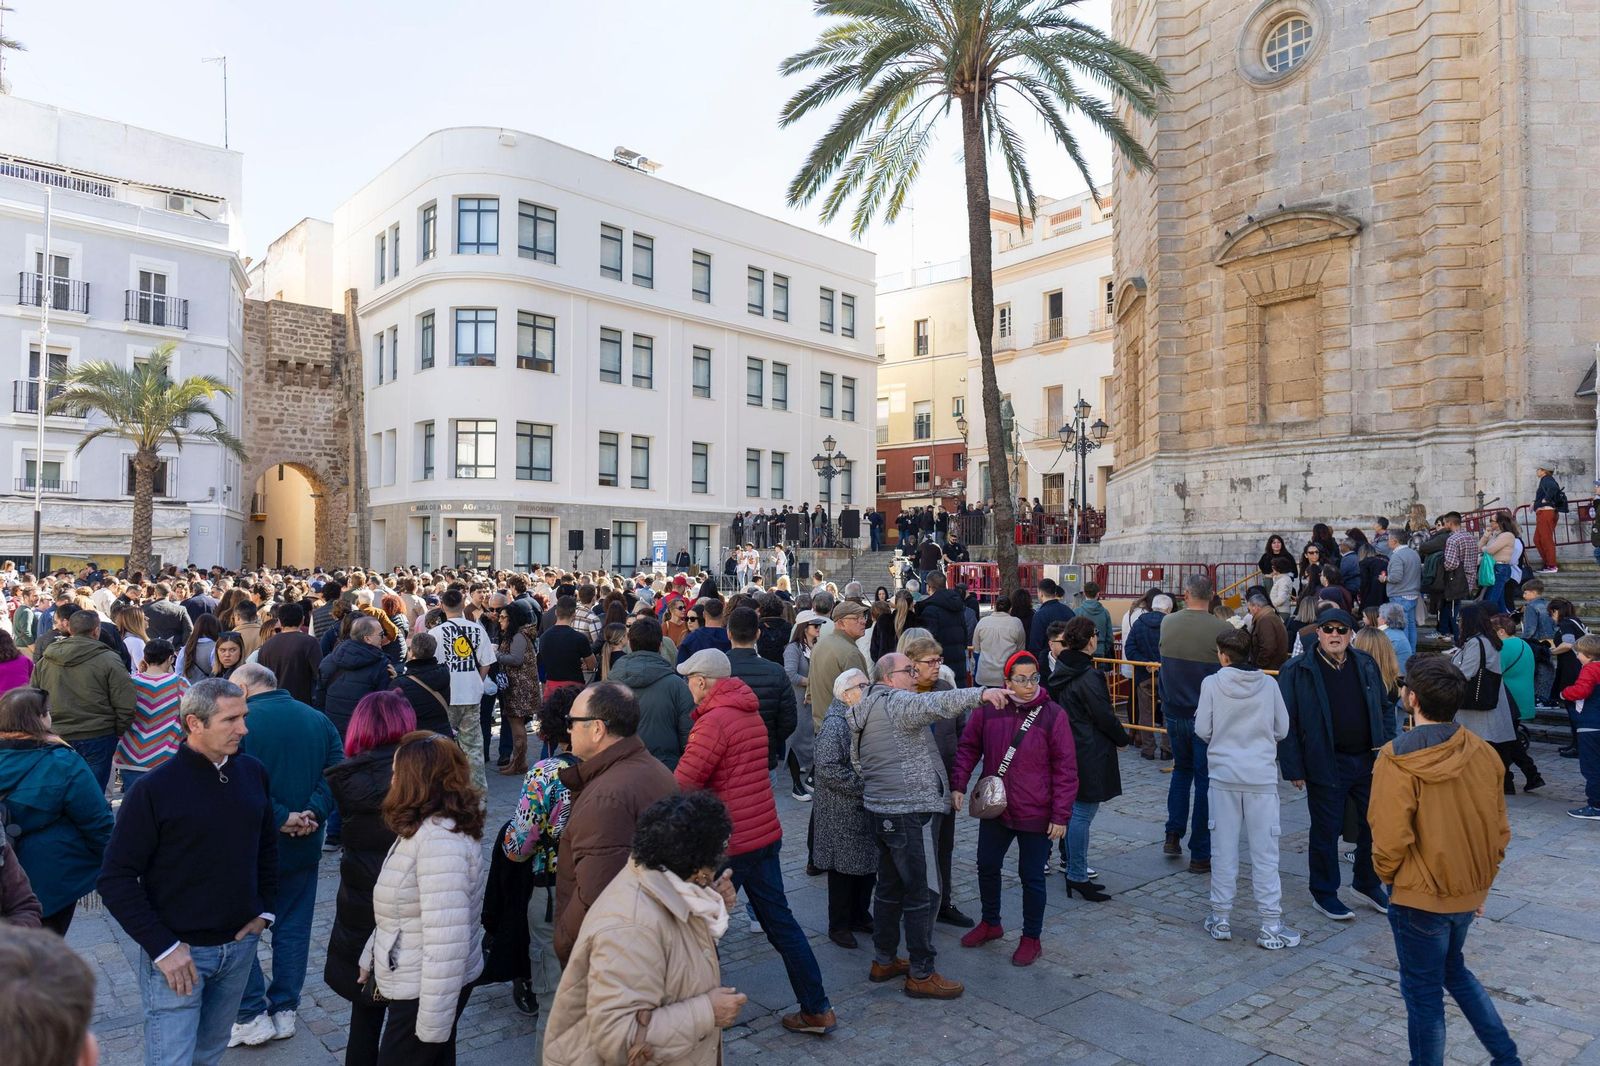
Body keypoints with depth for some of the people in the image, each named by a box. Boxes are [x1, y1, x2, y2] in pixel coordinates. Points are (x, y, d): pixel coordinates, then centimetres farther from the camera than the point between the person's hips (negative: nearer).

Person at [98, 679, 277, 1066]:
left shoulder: (253, 772, -1)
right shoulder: (156, 788, -15)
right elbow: (116, 878, -12)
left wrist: (265, 909, 7)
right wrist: (163, 947, -15)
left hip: (239, 945, 5)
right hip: (177, 951, -4)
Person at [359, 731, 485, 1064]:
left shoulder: (440, 840, -28)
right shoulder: (424, 828, 5)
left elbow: (447, 940, -30)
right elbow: (400, 910, 19)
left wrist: (433, 1021, -26)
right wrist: (371, 957, 23)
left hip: (427, 991, -9)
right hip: (413, 984, 9)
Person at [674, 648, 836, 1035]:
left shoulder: (713, 721, -17)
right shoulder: (752, 714, 9)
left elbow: (681, 785, -18)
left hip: (727, 842, -8)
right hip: (766, 833, 8)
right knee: (779, 920, 15)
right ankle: (817, 1009, 20)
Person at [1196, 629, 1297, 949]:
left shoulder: (1212, 684, -8)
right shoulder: (1269, 685, -2)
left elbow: (1203, 731, -5)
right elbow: (1282, 730, 5)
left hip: (1223, 775, -1)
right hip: (1262, 778, 1)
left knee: (1224, 850, 9)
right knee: (1265, 854, 7)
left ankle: (1221, 919, 18)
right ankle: (1271, 926, 11)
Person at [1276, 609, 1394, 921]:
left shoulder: (1366, 665, 6)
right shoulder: (1297, 672, -9)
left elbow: (1384, 711, 14)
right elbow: (1287, 725, -8)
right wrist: (1294, 769, -11)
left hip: (1369, 761, 5)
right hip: (1326, 765, -5)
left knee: (1375, 825, 14)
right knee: (1326, 831, 6)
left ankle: (1367, 884, 37)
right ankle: (1324, 893, 22)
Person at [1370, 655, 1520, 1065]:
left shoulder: (1398, 758, -23)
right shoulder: (1482, 752, -5)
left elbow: (1390, 839, -21)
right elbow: (1499, 829, 5)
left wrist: (1387, 876, -1)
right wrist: (1481, 879, 17)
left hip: (1421, 898, -6)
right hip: (1468, 893, 6)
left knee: (1423, 992, 11)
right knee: (1454, 970, 29)